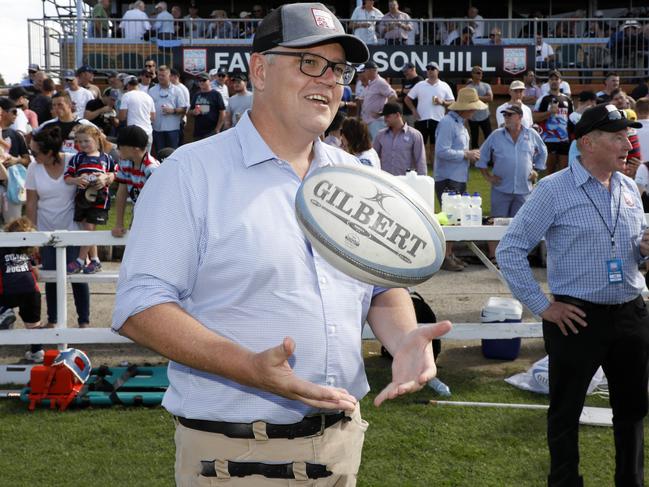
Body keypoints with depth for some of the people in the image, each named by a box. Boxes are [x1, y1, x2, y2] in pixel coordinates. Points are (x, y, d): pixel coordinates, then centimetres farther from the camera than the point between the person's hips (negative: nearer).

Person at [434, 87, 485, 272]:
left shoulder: (460, 123, 16)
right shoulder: (447, 123, -15)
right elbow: (442, 151, -23)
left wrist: (470, 154, 7)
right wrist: (466, 155, -16)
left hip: (459, 178, 10)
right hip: (447, 178, -10)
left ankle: (450, 254, 20)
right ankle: (445, 257, -4)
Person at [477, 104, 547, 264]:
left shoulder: (532, 135, 5)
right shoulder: (496, 136, 1)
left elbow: (542, 153, 21)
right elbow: (482, 157, 8)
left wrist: (536, 170, 14)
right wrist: (487, 176, 3)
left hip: (524, 189, 1)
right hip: (501, 189, -1)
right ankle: (493, 256, 4)